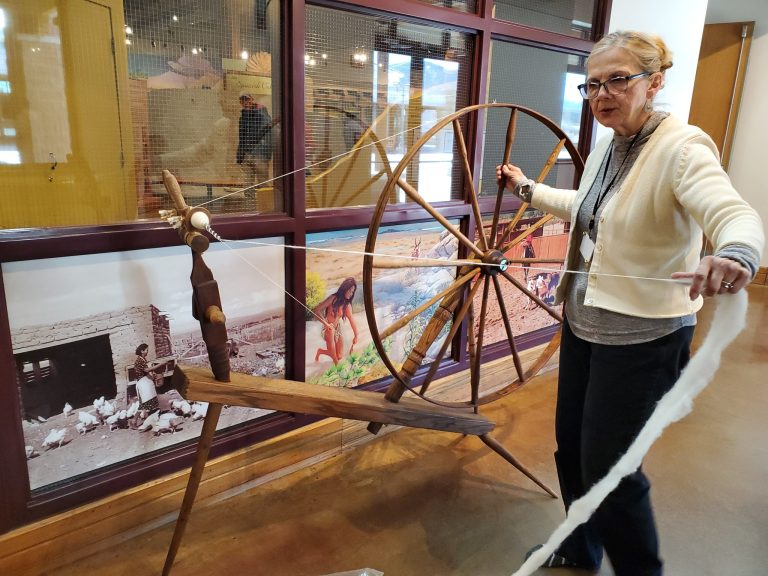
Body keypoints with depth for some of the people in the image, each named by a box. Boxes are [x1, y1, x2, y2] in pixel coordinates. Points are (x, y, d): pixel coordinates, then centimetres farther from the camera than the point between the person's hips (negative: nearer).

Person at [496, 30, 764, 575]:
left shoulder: (682, 148, -19)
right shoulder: (607, 145, 6)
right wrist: (528, 189, 31)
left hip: (642, 337, -8)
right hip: (584, 321, 8)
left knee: (607, 465, 0)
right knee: (571, 446, 18)